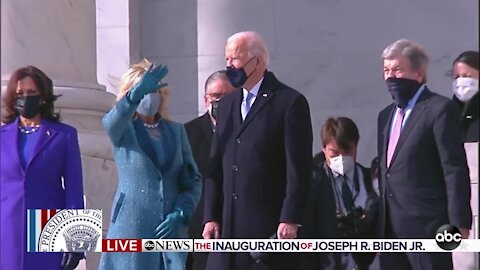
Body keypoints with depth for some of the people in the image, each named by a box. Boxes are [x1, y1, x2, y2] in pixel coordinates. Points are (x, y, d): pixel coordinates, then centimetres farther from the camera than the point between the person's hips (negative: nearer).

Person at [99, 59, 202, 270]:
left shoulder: (175, 130, 14)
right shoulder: (122, 130, 4)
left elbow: (193, 180, 12)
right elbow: (112, 121, -21)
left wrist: (181, 213, -6)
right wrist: (136, 94, -41)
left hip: (171, 228, 2)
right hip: (132, 228, -2)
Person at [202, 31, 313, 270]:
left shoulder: (290, 102, -4)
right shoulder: (228, 103, 17)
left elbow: (299, 168, -8)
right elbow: (216, 165, 15)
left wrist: (290, 220, -14)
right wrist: (211, 216, 8)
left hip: (270, 226, -6)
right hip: (228, 225, 6)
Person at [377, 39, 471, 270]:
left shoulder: (440, 109, -7)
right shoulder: (386, 115, 19)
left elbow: (455, 170, -12)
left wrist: (458, 223, -16)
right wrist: (380, 220, 15)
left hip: (426, 224, -8)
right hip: (391, 228, 8)